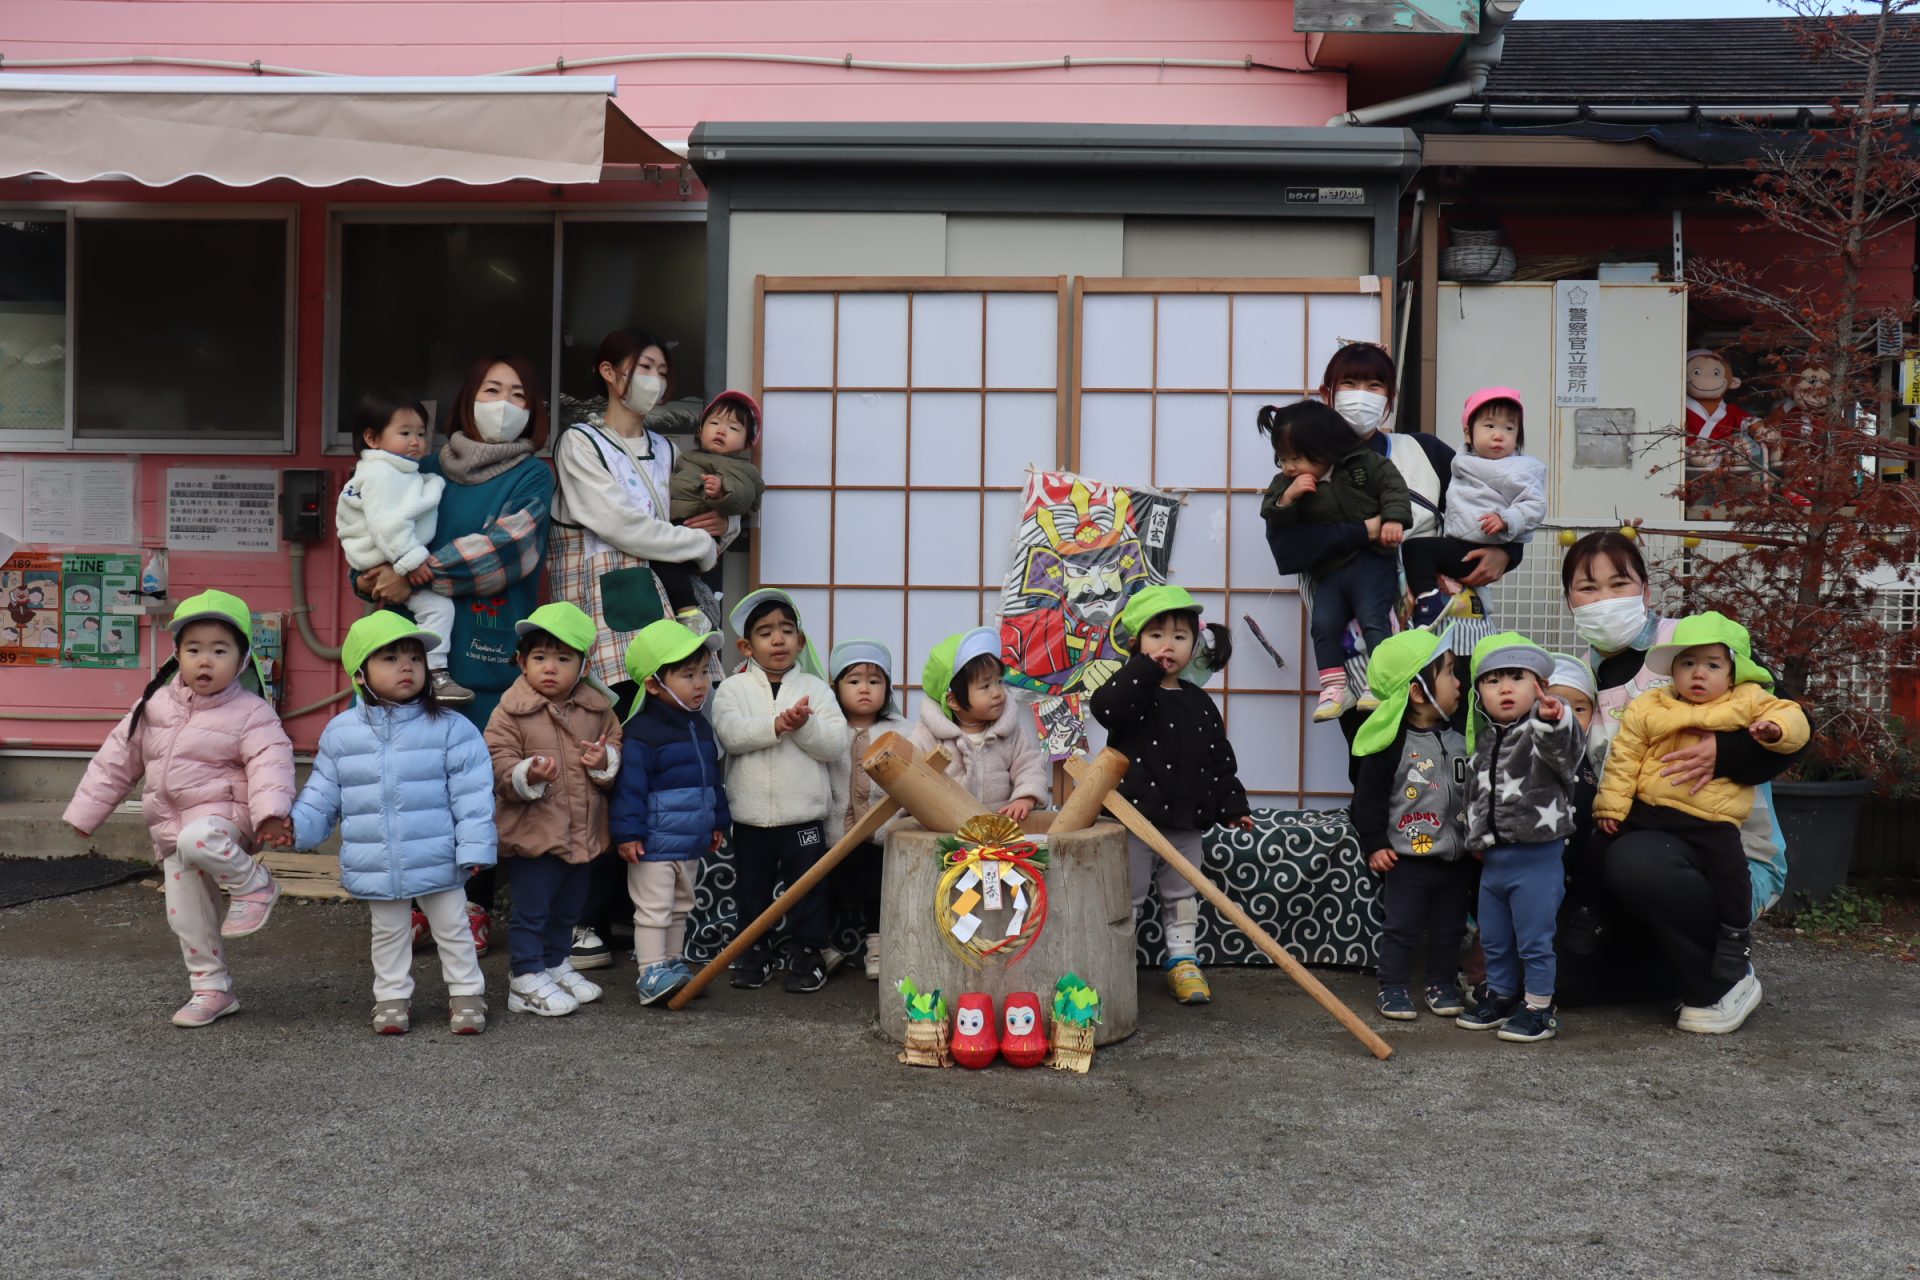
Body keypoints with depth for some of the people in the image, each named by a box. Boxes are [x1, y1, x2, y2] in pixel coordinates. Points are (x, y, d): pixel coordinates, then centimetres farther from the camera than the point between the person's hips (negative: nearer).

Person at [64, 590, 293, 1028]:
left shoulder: (250, 713, -11)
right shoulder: (156, 705, 4)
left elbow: (270, 761, -22)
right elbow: (118, 758, 12)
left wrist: (271, 810, -40)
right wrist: (86, 809, 15)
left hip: (222, 814, -6)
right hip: (171, 828, 6)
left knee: (197, 839, -39)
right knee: (187, 918, 9)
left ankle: (253, 885, -14)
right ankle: (211, 989, 23)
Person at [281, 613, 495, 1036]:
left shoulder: (450, 728, -9)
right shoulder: (341, 732, 0)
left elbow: (472, 794, -9)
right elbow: (323, 792, 6)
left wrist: (474, 846, -13)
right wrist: (297, 825, -8)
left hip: (437, 861, -2)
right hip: (375, 867, 2)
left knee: (452, 928, 11)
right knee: (389, 934, 17)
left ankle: (466, 993, 25)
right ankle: (393, 997, 31)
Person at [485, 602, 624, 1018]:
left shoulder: (598, 710, 2)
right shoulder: (510, 712, -11)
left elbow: (616, 744, 11)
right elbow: (499, 766, -13)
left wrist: (605, 761, -11)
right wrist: (528, 775, -32)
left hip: (583, 832, 5)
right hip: (533, 832, -5)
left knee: (567, 909, 20)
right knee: (531, 909, 2)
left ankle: (556, 964, 38)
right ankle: (526, 979, 15)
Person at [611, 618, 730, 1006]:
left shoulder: (700, 727, 8)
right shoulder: (642, 733, -18)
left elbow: (713, 778, 18)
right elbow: (630, 785, -19)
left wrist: (718, 822, 20)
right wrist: (628, 832, -21)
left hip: (692, 842, 8)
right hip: (655, 843, -8)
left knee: (680, 908, 18)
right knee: (653, 909, -3)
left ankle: (673, 963, 29)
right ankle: (651, 973, 1)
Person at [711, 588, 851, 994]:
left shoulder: (815, 689, 3)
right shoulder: (733, 689, 1)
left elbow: (837, 743, -8)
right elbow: (730, 733, -18)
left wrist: (804, 726, -24)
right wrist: (777, 725, -28)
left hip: (804, 816, 0)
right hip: (750, 818, 0)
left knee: (808, 888, 7)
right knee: (751, 888, 12)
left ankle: (806, 953, 20)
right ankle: (755, 953, 27)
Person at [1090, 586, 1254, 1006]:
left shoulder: (1200, 703, 7)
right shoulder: (1133, 690, -6)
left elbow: (1220, 758, 11)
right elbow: (1104, 706, -30)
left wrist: (1232, 806, 5)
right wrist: (1146, 669, -27)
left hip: (1186, 820, 4)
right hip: (1135, 817, -4)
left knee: (1182, 894, 15)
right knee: (1127, 897, 5)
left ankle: (1183, 963, 26)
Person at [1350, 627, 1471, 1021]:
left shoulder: (1462, 738, 3)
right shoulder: (1392, 743, -14)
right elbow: (1369, 796, -11)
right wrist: (1374, 844, -12)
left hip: (1457, 858, 5)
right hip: (1407, 858, -5)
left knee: (1449, 928, 14)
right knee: (1401, 927, 3)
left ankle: (1442, 984, 27)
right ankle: (1391, 988, 14)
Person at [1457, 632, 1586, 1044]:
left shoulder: (1545, 732, -12)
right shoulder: (1485, 739, 11)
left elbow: (1565, 750, -37)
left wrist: (1553, 721, -57)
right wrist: (1476, 837, 23)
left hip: (1537, 855, -7)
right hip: (1493, 855, 7)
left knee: (1534, 940, 1)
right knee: (1493, 938, 18)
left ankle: (1539, 1008, 14)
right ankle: (1501, 996, 34)